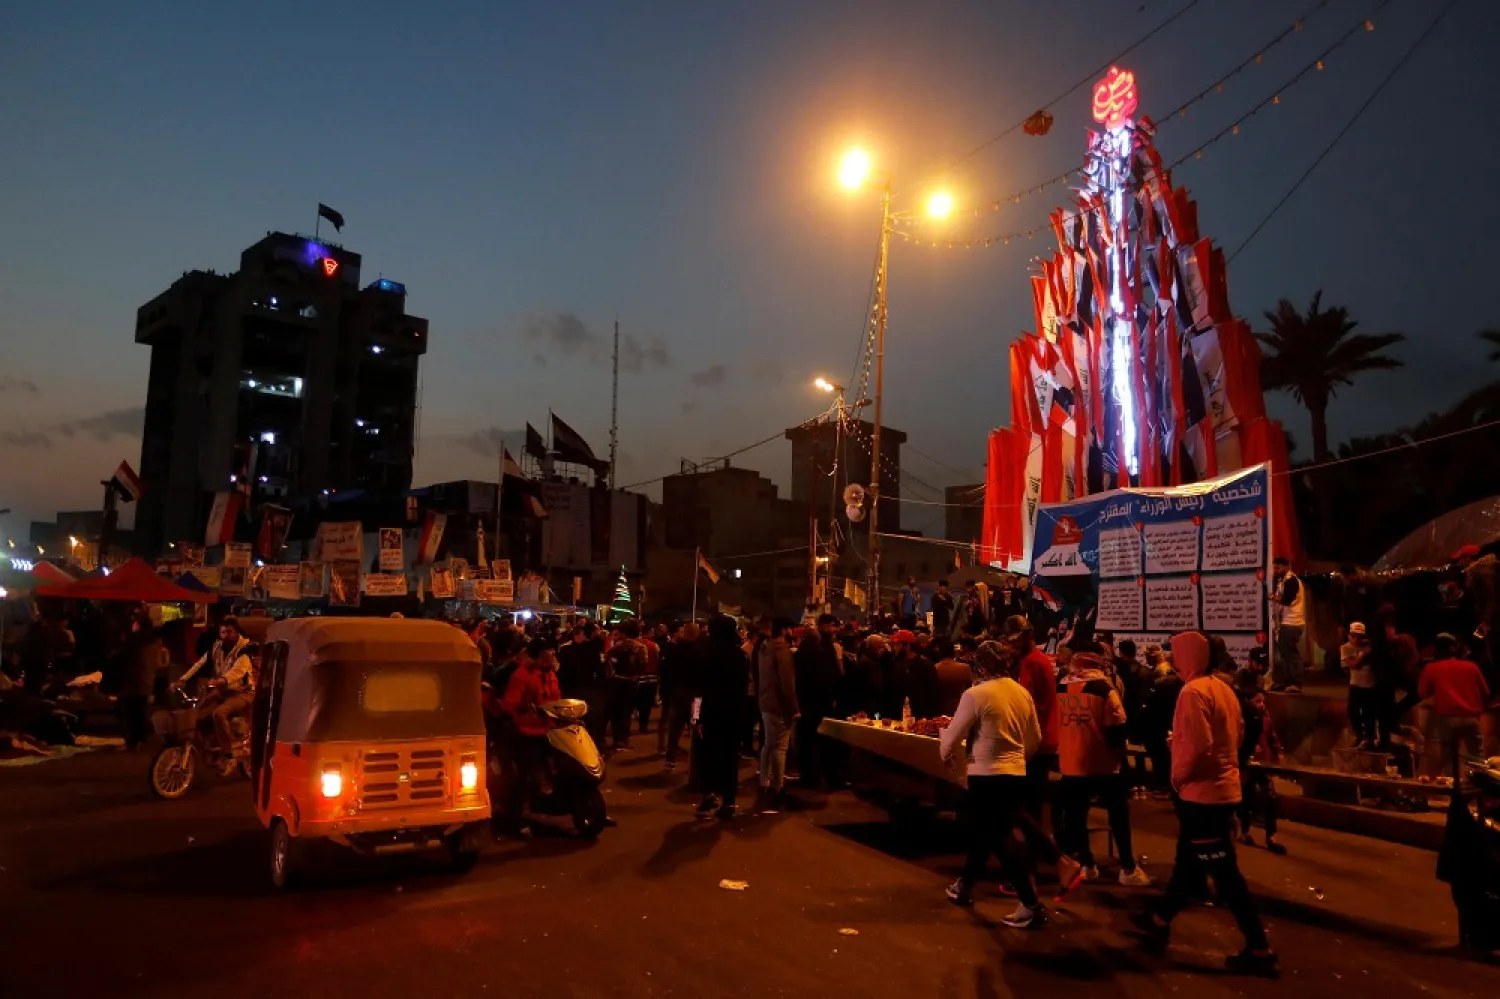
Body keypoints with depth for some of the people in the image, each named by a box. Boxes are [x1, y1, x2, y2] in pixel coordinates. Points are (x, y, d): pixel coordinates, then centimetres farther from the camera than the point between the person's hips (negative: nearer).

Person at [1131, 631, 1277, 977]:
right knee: (1188, 861, 19)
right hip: (1222, 787, 10)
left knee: (1224, 873, -2)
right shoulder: (1222, 688, 9)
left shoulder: (1193, 692, -20)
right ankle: (1160, 920, 33)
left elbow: (1196, 745, -27)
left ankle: (1259, 949, 4)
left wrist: (1178, 776, -12)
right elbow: (1237, 732, 17)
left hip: (1202, 792, -10)